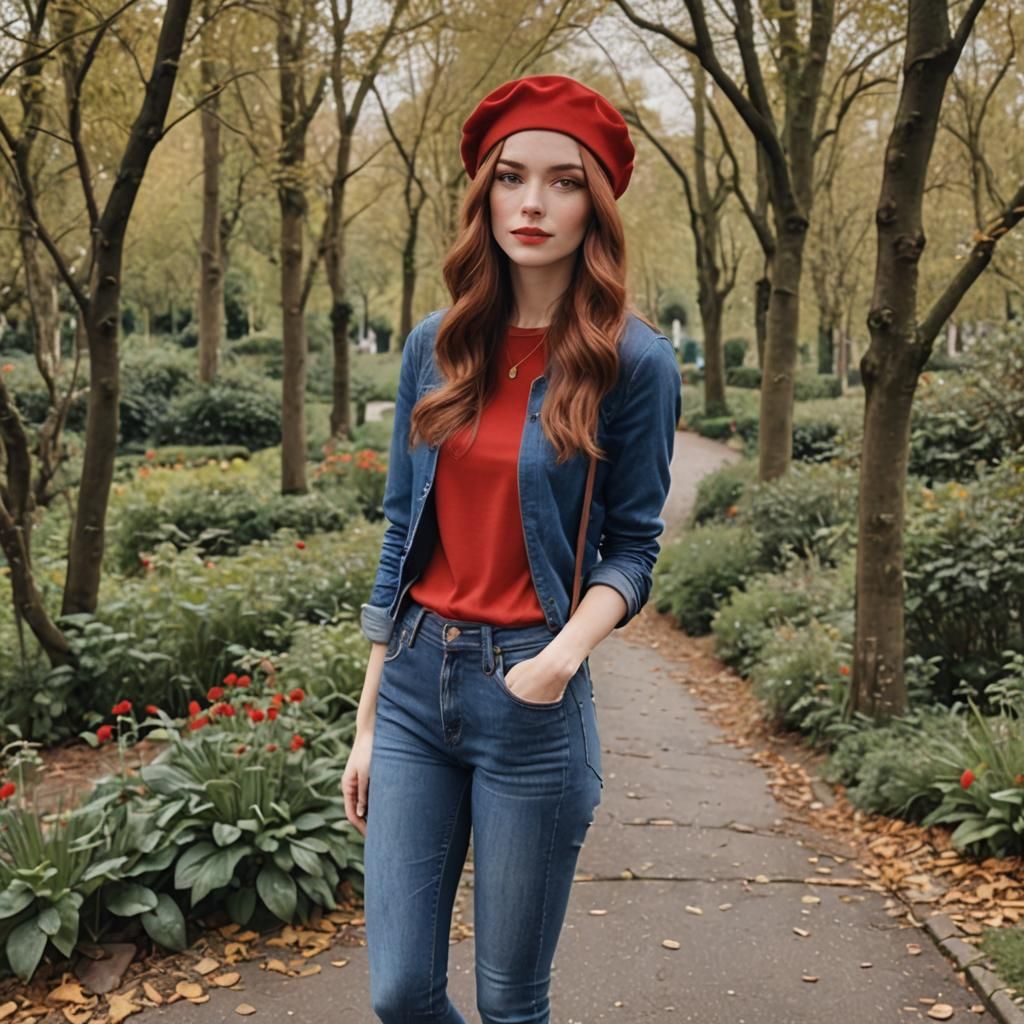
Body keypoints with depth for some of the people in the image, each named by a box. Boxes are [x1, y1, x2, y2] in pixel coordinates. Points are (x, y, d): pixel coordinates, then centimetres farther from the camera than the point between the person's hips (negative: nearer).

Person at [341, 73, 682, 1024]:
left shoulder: (633, 361, -6)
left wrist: (566, 653, -22)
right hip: (415, 679, 4)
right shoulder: (436, 346, 5)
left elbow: (631, 545, -1)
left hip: (529, 697, -3)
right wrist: (367, 720, 9)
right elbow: (402, 532, 9)